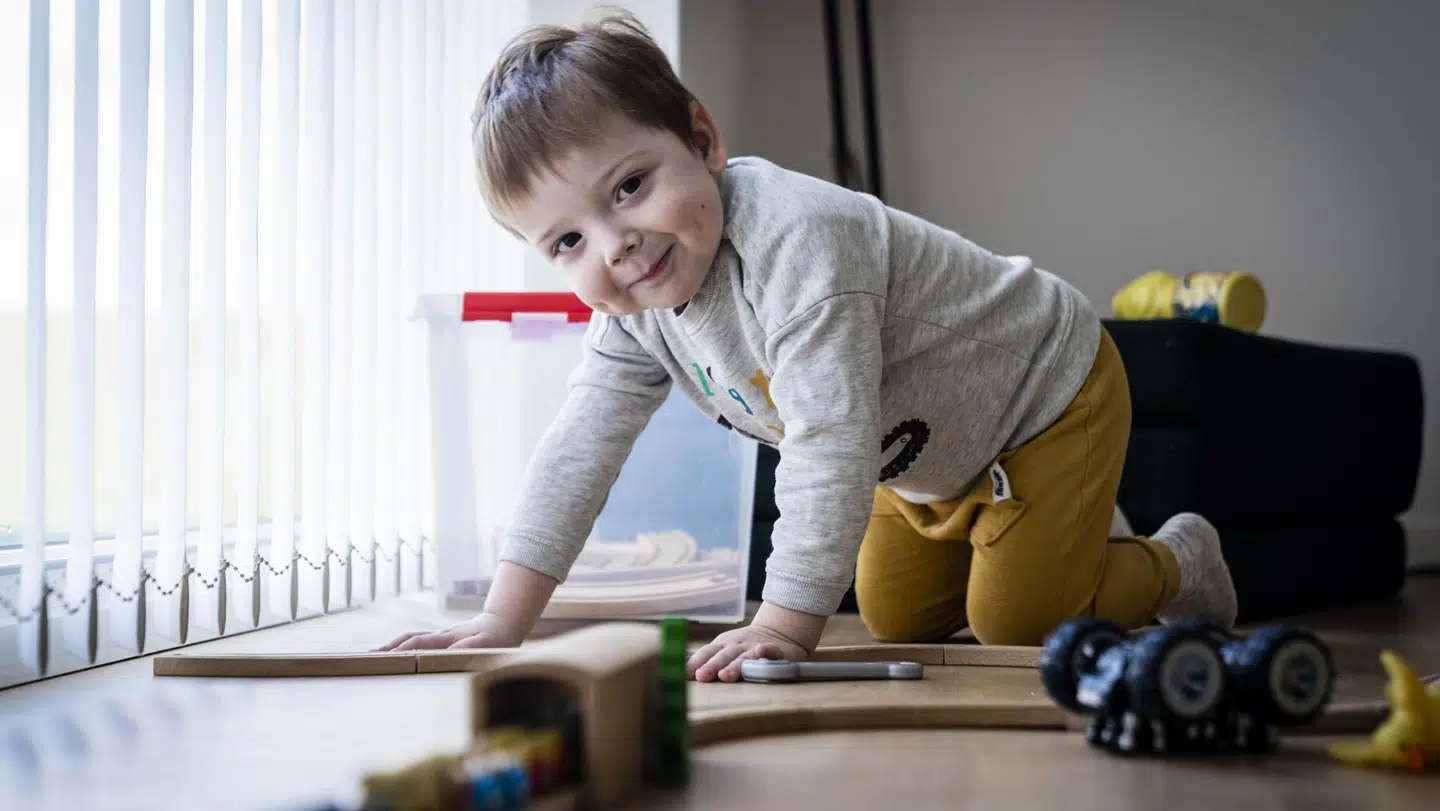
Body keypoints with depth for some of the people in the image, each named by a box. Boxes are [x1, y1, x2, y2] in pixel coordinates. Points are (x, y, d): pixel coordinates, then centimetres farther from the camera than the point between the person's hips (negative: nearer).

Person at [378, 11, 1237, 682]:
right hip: (929, 456, 8)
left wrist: (786, 625, -43)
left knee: (1017, 622, -10)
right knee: (896, 618, 14)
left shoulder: (795, 240, -41)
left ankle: (1179, 561, 18)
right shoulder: (634, 316, -13)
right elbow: (579, 452, -10)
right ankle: (1074, 534, 36)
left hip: (1048, 391, -8)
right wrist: (502, 621, -17)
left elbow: (829, 448, -44)